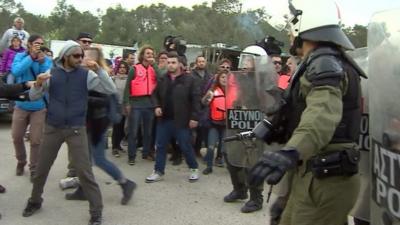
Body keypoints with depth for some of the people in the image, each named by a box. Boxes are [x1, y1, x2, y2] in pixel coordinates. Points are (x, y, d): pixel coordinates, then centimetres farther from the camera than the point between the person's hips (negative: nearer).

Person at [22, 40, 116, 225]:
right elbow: (33, 97, 4)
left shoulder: (86, 74, -3)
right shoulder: (51, 73, 2)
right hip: (52, 128, 3)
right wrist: (38, 84, -17)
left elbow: (111, 90, -11)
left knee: (84, 171, -6)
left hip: (76, 129, -2)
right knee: (41, 168, 15)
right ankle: (35, 201, 39)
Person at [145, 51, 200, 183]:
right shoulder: (162, 80, 8)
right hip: (164, 119, 5)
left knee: (185, 146, 5)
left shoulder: (189, 80, -6)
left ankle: (194, 169, 24)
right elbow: (155, 95, 19)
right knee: (160, 146, 9)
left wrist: (194, 117, -12)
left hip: (181, 120, -4)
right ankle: (158, 171, 20)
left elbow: (195, 99, -7)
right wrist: (157, 106, 0)